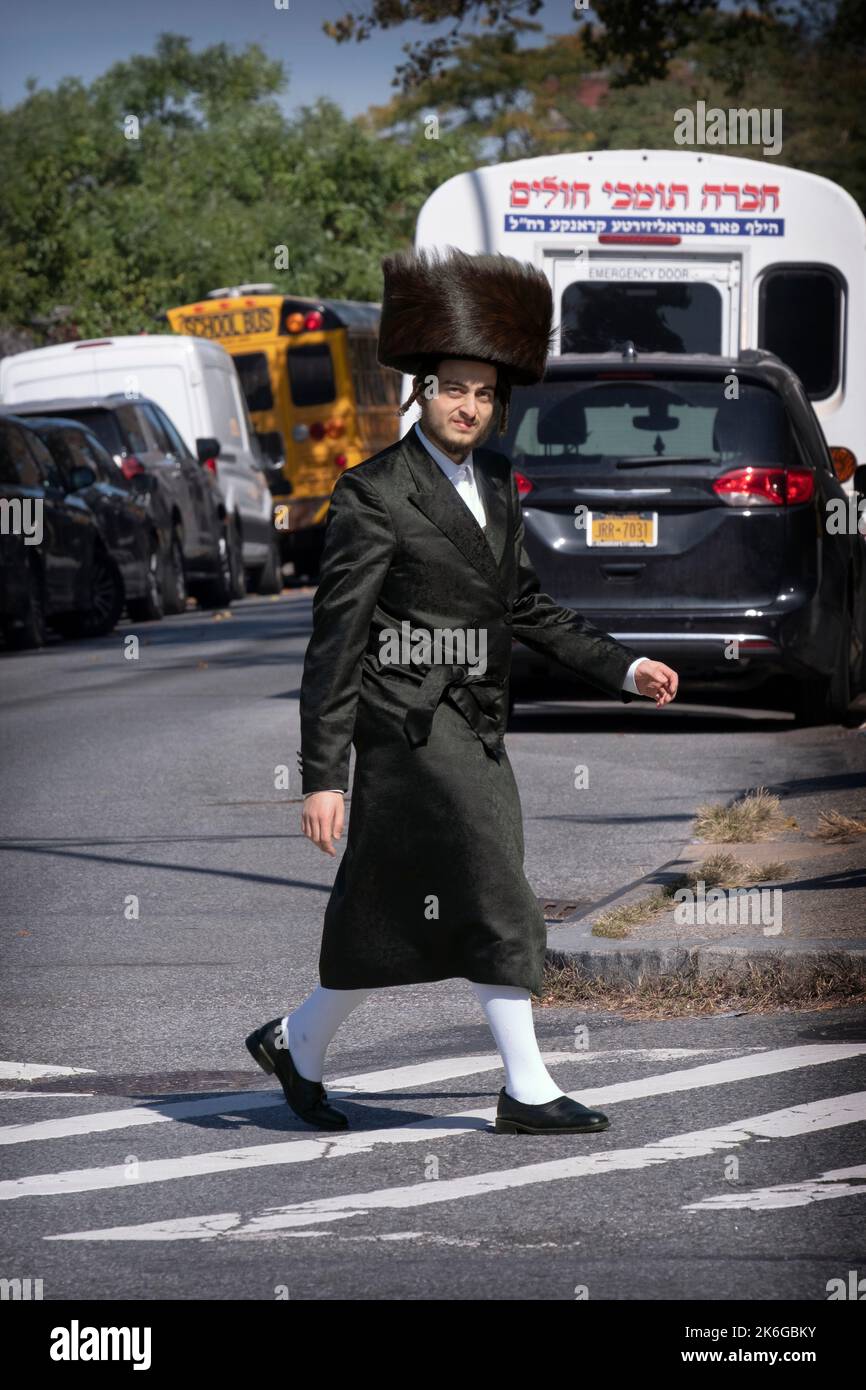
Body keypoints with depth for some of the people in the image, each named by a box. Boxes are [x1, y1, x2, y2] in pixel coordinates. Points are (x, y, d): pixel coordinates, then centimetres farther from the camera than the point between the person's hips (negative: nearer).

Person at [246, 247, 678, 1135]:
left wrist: (624, 669, 14)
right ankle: (526, 1090, -4)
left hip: (474, 728, 8)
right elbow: (335, 639, -12)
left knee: (403, 919, 11)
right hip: (412, 722, -8)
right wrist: (322, 776, -15)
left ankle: (297, 1044, 26)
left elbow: (524, 606, 24)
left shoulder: (495, 488, 13)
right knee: (495, 904, -11)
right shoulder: (373, 495, -10)